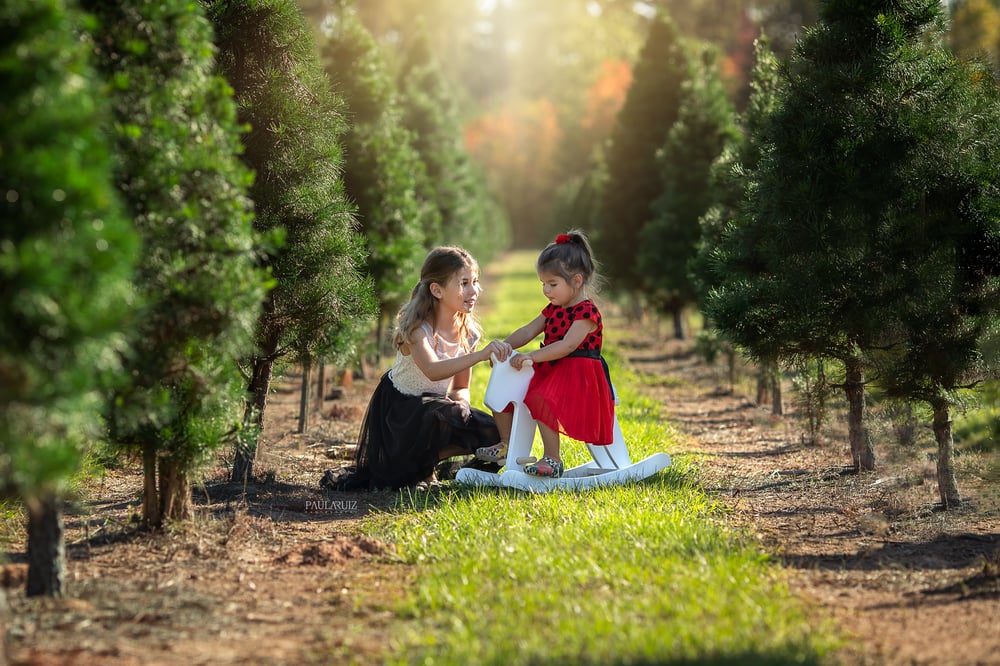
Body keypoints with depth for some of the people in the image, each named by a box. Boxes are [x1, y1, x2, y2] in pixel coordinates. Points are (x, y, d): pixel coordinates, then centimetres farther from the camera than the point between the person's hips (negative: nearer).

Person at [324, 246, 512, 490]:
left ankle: (421, 462, 6)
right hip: (397, 404, -7)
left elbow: (461, 387, 5)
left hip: (434, 403, 7)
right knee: (445, 415, -36)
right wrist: (480, 354, -55)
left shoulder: (467, 332, -4)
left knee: (489, 432, -11)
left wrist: (460, 402, -19)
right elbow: (433, 370, -45)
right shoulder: (417, 328, -25)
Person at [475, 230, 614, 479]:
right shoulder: (553, 310, 15)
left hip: (577, 377, -10)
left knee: (541, 400, -35)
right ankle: (507, 445, 14)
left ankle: (552, 459, -29)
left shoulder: (587, 313, -14)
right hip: (549, 372, 10)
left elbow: (567, 346, -26)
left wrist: (532, 356, -33)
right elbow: (528, 331, 9)